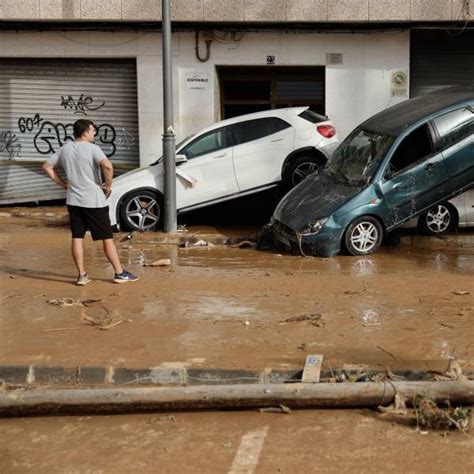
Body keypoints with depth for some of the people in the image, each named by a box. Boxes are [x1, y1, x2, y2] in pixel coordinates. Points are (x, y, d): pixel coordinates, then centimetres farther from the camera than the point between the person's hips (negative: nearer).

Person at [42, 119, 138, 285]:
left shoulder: (64, 150, 6)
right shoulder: (92, 148, -12)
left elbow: (47, 166, 12)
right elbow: (108, 166, -28)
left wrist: (63, 184, 12)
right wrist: (108, 186, -13)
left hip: (73, 200, 5)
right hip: (94, 201, -5)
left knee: (77, 238, 8)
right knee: (107, 238, 3)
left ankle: (82, 275, 9)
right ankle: (120, 273, 9)